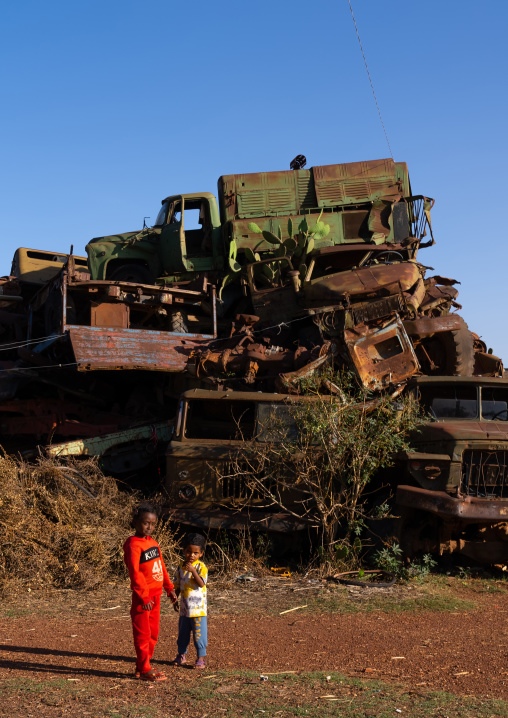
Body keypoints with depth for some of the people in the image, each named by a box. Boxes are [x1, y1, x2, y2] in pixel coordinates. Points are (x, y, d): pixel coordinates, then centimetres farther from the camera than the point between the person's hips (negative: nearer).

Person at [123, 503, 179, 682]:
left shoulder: (153, 543, 12)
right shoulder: (133, 545, -14)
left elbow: (162, 568, 19)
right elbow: (135, 572, -20)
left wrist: (170, 589, 17)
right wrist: (144, 597, -22)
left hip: (155, 595, 9)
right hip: (142, 596, -9)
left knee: (153, 634, 14)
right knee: (142, 634, -1)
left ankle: (142, 667, 25)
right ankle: (144, 670, 7)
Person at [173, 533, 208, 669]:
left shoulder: (201, 567, -9)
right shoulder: (181, 567, 6)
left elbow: (201, 583, -23)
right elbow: (178, 586, 15)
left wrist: (193, 570, -31)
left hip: (198, 609, -5)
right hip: (184, 608, 5)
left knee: (199, 634, -1)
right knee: (183, 633, 16)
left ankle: (201, 658, 10)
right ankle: (182, 655, 32)